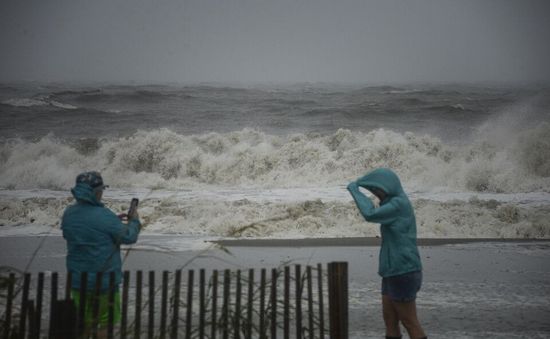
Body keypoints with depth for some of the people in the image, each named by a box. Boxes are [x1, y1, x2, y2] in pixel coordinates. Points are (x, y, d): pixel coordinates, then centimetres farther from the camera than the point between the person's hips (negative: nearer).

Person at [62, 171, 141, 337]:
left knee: (83, 323, 22)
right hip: (104, 281, -6)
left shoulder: (69, 213, -3)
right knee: (107, 323, 11)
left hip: (77, 280, 6)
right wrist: (134, 221, 7)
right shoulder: (104, 216, -23)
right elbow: (128, 237, -12)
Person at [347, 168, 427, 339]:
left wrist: (355, 189, -15)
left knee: (410, 322, 0)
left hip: (403, 273, -9)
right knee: (389, 320, 13)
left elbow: (370, 214, -27)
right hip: (394, 272, 9)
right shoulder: (395, 204, 13)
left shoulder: (400, 203, -16)